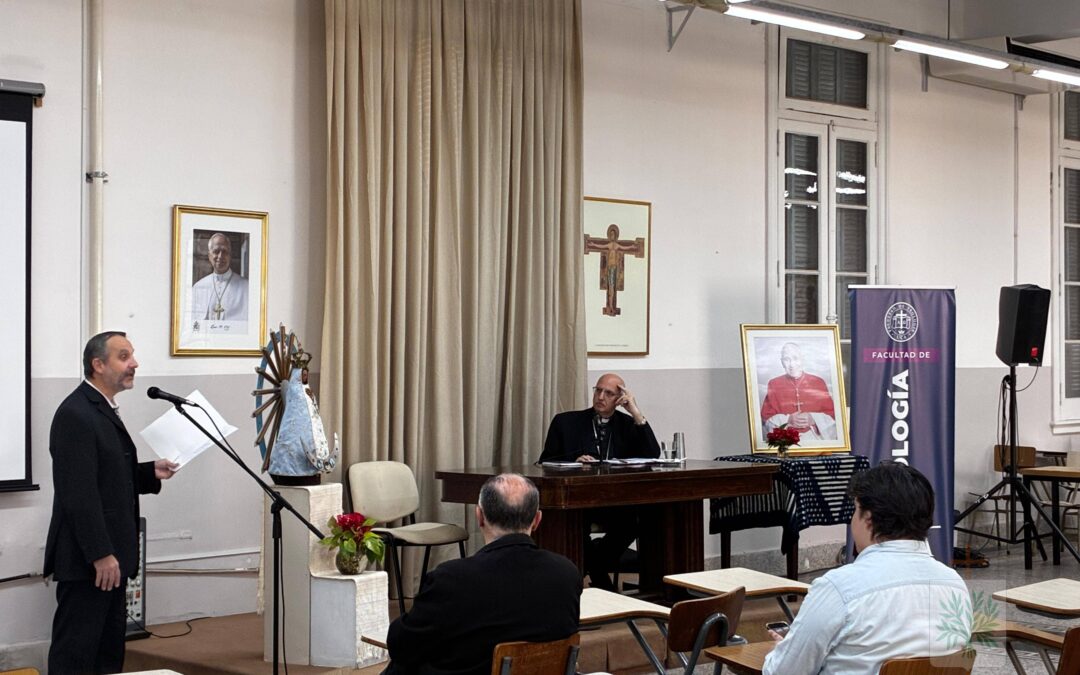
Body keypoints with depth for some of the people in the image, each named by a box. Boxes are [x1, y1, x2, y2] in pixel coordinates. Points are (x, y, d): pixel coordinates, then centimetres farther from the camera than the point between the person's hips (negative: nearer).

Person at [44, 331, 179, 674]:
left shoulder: (103, 410, 15)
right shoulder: (75, 414, -18)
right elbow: (79, 493, -23)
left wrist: (151, 472, 8)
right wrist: (101, 555, -23)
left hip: (108, 555, 10)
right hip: (86, 559, -10)